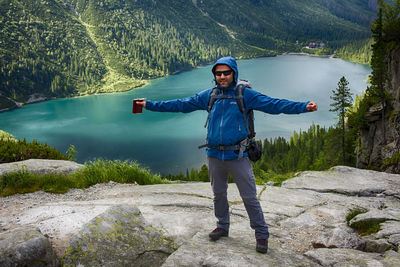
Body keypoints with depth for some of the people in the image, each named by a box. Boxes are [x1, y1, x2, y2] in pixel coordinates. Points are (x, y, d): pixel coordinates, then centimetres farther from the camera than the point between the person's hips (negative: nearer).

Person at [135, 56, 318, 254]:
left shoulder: (245, 94, -3)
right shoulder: (208, 95, 7)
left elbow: (273, 105, -10)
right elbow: (181, 105, 10)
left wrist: (303, 107, -22)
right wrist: (150, 105, 9)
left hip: (238, 156, -4)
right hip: (214, 155, 4)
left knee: (249, 197, 0)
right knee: (218, 193, 18)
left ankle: (261, 234, 16)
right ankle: (222, 226, 38)